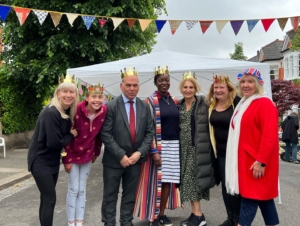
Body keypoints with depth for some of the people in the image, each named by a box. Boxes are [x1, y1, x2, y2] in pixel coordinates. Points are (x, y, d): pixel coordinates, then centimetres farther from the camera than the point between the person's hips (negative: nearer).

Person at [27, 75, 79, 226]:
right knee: (50, 199, -4)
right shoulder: (51, 113, -24)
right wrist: (72, 135, -12)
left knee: (47, 198, 16)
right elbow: (54, 142, -26)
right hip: (40, 161, -8)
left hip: (52, 160, 8)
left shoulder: (68, 112, 2)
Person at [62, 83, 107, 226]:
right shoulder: (77, 111, -24)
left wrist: (96, 153, 9)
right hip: (73, 155, -3)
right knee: (74, 189, 2)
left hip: (88, 155, 4)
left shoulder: (104, 111, -13)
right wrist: (67, 159, -13)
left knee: (82, 190, 12)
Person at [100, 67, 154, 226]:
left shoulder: (145, 107, 3)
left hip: (136, 158, 4)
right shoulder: (111, 106, -10)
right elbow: (106, 134, -13)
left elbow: (149, 132, 3)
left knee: (130, 195, 16)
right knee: (110, 196, 9)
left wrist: (139, 153, -10)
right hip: (114, 159, -3)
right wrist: (121, 156, -16)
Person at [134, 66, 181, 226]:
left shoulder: (174, 101, 10)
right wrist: (154, 151, -17)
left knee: (168, 180, 9)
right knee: (156, 180, 0)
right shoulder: (151, 101, -6)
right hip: (158, 146, -5)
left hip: (174, 145, 5)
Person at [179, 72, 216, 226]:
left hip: (197, 147, -6)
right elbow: (177, 126, 13)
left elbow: (208, 124, -10)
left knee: (194, 178, -5)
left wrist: (205, 146, -16)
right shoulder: (179, 105, 11)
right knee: (188, 180, 9)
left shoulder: (202, 103, -6)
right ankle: (195, 213, 19)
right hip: (184, 147, 6)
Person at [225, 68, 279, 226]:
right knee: (262, 196, 15)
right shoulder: (243, 104, 15)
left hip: (257, 161, -9)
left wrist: (261, 161, -23)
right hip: (245, 159, 9)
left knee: (249, 196, -4)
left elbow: (269, 134, -20)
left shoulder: (264, 103, -13)